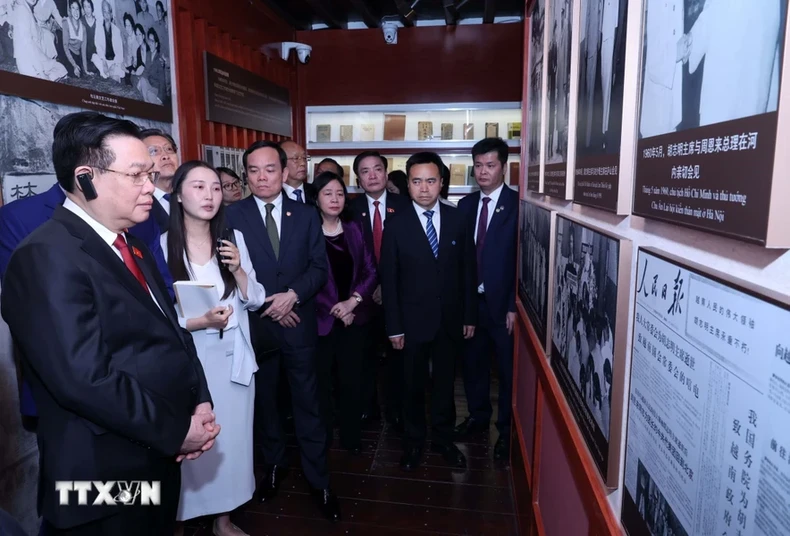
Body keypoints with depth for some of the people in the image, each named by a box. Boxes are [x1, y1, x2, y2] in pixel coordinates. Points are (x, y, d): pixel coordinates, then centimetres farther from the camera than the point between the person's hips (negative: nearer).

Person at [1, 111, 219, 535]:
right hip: (104, 477, -8)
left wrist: (200, 403, -4)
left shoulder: (130, 245, 9)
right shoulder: (47, 255, -19)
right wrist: (177, 431, -18)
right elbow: (85, 380, -27)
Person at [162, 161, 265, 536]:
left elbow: (254, 300, 3)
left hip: (232, 358, 4)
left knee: (232, 439, 14)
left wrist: (238, 269, -13)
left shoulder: (234, 238, 1)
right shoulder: (162, 245, -11)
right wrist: (200, 322, -23)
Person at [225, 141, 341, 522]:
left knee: (308, 404, 8)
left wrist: (292, 295, -17)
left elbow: (319, 267, -1)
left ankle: (319, 480, 22)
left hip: (299, 324, 1)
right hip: (255, 324, 0)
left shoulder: (306, 215, 3)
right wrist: (268, 305, -14)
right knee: (264, 402, 17)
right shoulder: (232, 215, -4)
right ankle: (274, 465, 39)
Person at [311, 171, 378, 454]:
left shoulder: (355, 228, 5)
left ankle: (352, 437, 26)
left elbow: (371, 271, 3)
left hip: (354, 316, 3)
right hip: (320, 318, -3)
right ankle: (322, 440, 25)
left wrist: (353, 300, -10)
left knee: (352, 379, 9)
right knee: (321, 380, 6)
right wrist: (334, 309, -8)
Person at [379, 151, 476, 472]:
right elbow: (388, 279, -6)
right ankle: (413, 442, 33)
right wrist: (394, 326, -8)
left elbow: (468, 270, 2)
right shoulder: (396, 225, -7)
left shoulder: (457, 219, -1)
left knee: (445, 382, 16)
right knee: (413, 385, 14)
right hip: (413, 320, -2)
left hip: (450, 319, 2)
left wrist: (470, 316, 2)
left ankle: (443, 439, 35)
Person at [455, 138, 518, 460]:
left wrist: (514, 306, -14)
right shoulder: (466, 204, 7)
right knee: (472, 362, 17)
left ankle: (507, 429, 29)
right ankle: (478, 416, 39)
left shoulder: (517, 205, -9)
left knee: (508, 368, 9)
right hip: (471, 300, 5)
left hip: (503, 303, -4)